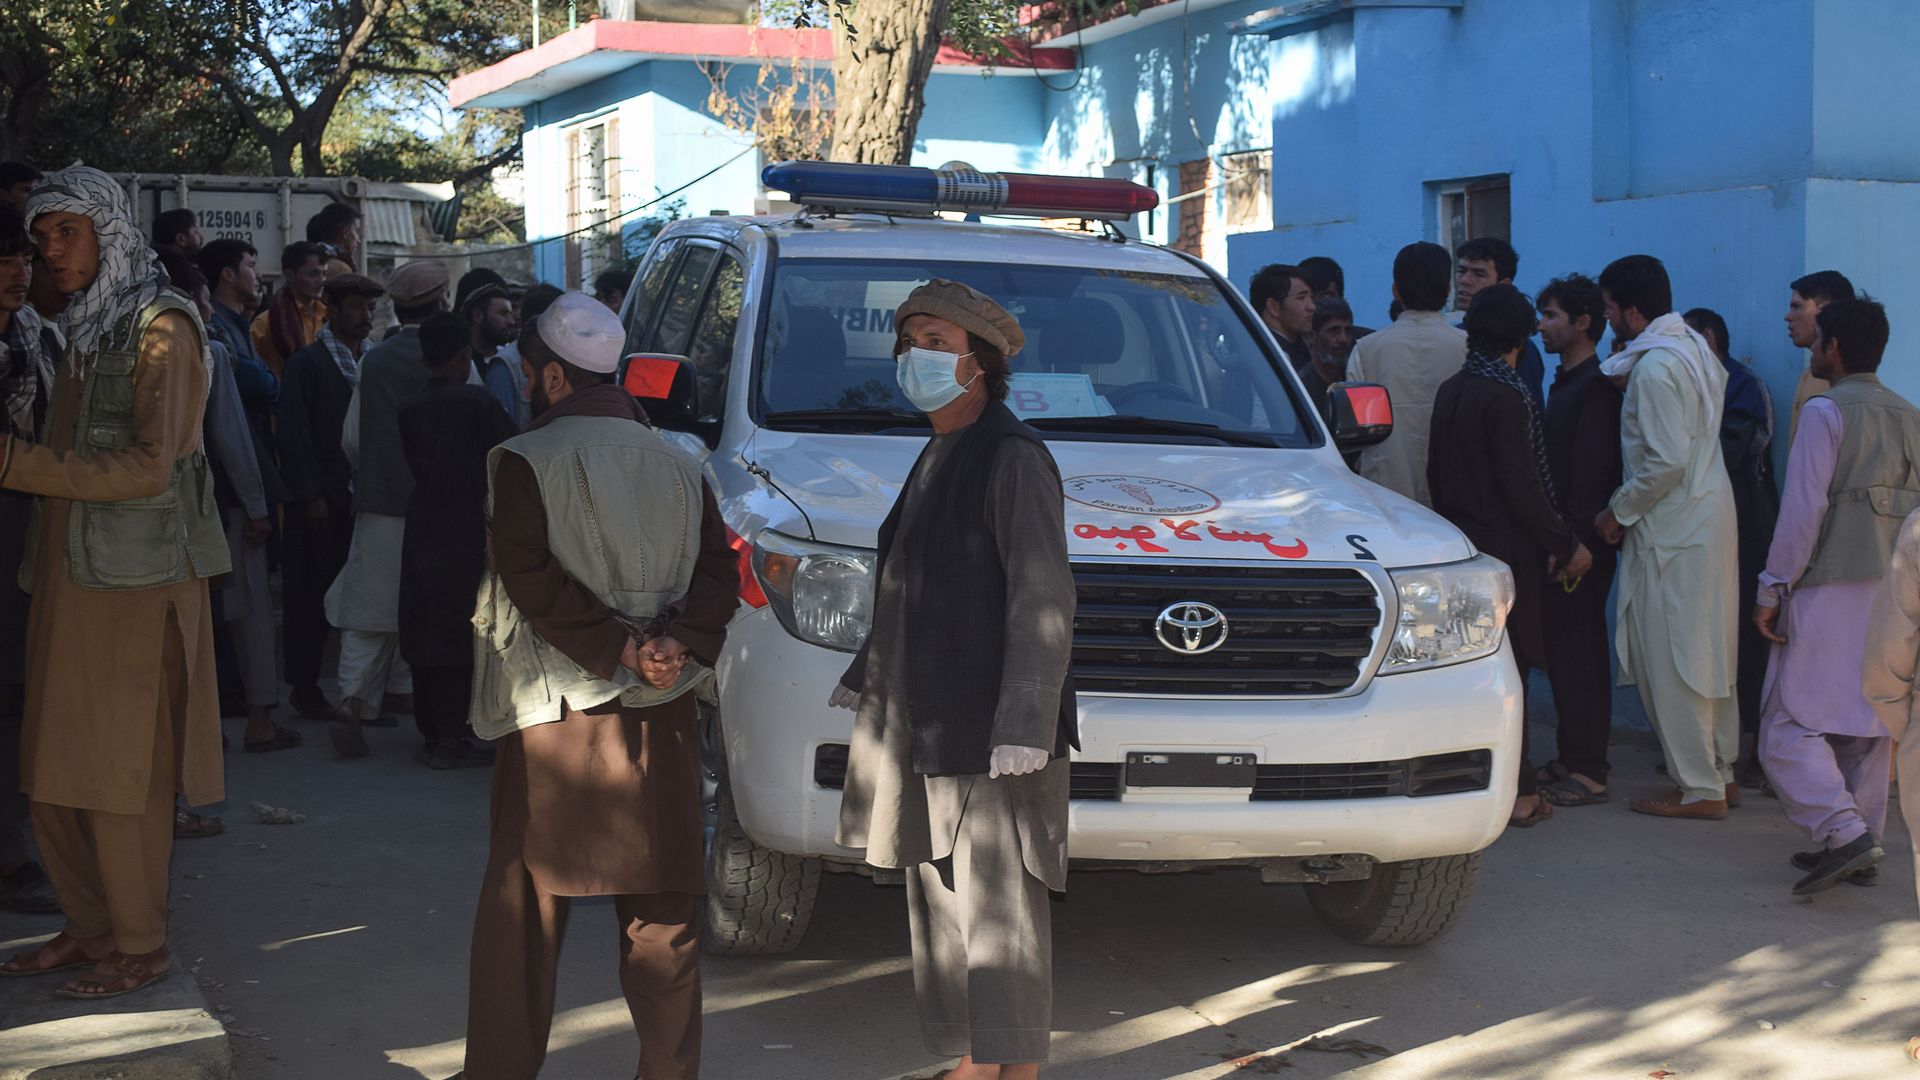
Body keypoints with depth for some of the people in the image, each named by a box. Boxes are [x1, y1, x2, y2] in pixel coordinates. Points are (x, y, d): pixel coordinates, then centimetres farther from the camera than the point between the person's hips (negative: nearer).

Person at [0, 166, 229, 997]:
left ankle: (140, 945, 10)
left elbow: (148, 465, -19)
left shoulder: (160, 329, -10)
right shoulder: (86, 331, 16)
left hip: (134, 582, -8)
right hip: (72, 576, 8)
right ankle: (89, 925, 23)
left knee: (120, 767, -1)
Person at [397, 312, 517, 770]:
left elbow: (414, 464, 10)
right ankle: (450, 739, -1)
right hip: (464, 535, -5)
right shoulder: (475, 401, -10)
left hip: (421, 533, 5)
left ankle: (431, 732, 17)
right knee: (459, 637, -1)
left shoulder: (409, 408, 5)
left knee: (424, 634, 10)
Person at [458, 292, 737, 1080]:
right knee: (662, 911, 8)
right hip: (663, 719, 4)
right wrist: (679, 641, -10)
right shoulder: (676, 465, 9)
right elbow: (719, 572, 2)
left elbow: (529, 577, -15)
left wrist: (616, 647, -14)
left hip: (555, 713, -4)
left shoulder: (524, 461, -6)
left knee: (522, 905, 6)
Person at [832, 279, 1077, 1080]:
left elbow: (1043, 601, -17)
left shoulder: (1012, 458, -11)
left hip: (990, 732, -9)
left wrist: (1021, 726, -22)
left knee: (998, 907, -5)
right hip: (925, 727, 9)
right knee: (943, 899, 12)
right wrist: (867, 680, 26)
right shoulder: (937, 458, 16)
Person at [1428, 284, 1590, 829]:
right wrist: (1566, 545, -11)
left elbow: (1435, 471, 16)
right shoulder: (1506, 396, -16)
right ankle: (1515, 793, 2)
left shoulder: (1450, 391, 8)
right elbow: (1521, 488, -18)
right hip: (1506, 550, -8)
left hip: (1461, 541, 8)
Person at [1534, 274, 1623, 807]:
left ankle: (1587, 770, 0)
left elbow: (1590, 474, -20)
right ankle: (1571, 758, 21)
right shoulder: (1565, 382, 17)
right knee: (1563, 652, 13)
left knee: (1577, 654, -5)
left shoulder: (1596, 387, -14)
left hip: (1581, 544, -10)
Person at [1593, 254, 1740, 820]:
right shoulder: (1694, 347, 10)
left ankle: (1699, 788, 3)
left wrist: (1620, 512, -11)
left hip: (1674, 529, -9)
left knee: (1671, 660, -2)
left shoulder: (1654, 368, -18)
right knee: (1708, 654, 15)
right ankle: (1721, 772, 23)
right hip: (1711, 514, 9)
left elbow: (1667, 460, -22)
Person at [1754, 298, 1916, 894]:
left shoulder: (1826, 411, -8)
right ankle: (1864, 842, 14)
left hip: (1832, 588, -7)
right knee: (1869, 721, 13)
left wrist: (1773, 587, -7)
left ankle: (1843, 831, -19)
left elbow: (1803, 508, -12)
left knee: (1791, 723, -6)